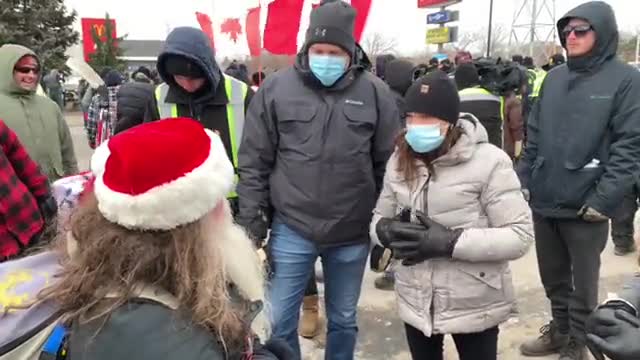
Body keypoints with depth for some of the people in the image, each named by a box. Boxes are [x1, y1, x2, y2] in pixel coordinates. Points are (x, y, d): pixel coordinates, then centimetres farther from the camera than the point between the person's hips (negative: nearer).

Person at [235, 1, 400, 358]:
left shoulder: (375, 93, -5)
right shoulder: (276, 88, -5)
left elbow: (390, 166, 1)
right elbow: (254, 162, -1)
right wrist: (251, 222, -3)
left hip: (353, 234, 1)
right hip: (291, 230, 0)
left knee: (344, 320, 20)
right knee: (279, 321, 10)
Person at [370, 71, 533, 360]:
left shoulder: (488, 161, -16)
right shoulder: (399, 161, 0)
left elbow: (520, 235, -17)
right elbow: (379, 218, 8)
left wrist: (451, 242, -27)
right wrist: (386, 229, -15)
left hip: (474, 307, -4)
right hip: (416, 303, 4)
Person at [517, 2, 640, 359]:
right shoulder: (554, 78, 9)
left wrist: (604, 199, -17)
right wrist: (524, 181, 8)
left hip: (586, 207, -5)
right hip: (544, 201, 5)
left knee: (583, 283, 12)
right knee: (553, 276, 18)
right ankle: (559, 330, 38)